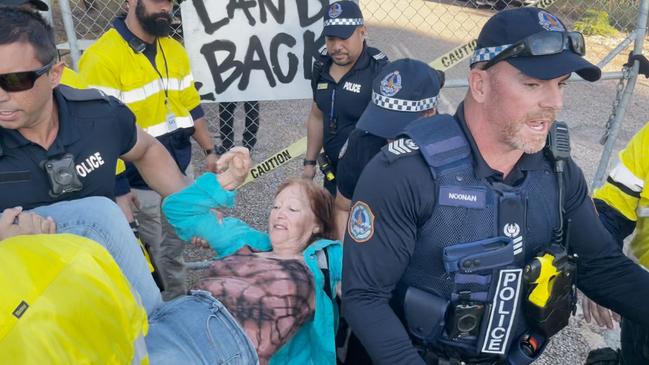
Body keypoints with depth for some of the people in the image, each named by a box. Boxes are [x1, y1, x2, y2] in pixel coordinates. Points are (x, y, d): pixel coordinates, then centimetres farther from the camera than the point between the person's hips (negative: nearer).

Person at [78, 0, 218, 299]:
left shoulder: (174, 49, 6)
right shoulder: (102, 57, -19)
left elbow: (191, 106, 14)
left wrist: (209, 151, 10)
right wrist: (118, 190, -19)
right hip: (139, 184, -6)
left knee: (174, 249, 22)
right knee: (149, 260, 11)